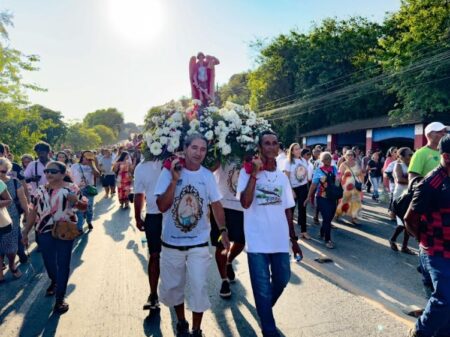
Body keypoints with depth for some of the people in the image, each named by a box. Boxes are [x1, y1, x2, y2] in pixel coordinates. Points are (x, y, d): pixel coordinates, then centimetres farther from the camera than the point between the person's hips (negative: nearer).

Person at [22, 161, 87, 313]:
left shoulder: (71, 188, -6)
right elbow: (33, 212, 11)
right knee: (48, 262, 17)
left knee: (63, 264, 2)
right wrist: (25, 232, 11)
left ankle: (60, 299, 13)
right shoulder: (40, 190, 5)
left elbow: (84, 206, -2)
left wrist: (76, 201, -24)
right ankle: (54, 282, 49)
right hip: (45, 232, 4)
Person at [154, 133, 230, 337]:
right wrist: (175, 179, -24)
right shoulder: (168, 172, -9)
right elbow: (162, 206, -15)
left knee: (199, 287, 2)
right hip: (171, 243, 0)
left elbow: (216, 205, 5)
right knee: (172, 286, 14)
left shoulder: (208, 175, -3)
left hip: (199, 243, 0)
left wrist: (223, 230, -6)